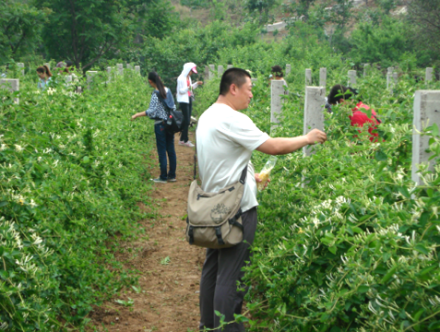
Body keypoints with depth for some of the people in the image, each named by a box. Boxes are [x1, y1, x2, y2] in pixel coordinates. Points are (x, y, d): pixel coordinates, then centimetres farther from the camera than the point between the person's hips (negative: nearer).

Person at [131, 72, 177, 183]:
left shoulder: (155, 94, -16)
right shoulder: (168, 90, 4)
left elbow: (151, 111, -21)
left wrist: (137, 115, -14)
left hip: (160, 125, -7)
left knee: (162, 151, 1)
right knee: (171, 149, 12)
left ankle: (163, 177, 8)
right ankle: (172, 175, 19)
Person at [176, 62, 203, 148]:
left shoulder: (188, 78, 13)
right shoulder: (181, 78, -13)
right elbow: (181, 91, -15)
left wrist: (197, 84, 10)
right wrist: (188, 88, -30)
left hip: (189, 100, 9)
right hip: (183, 101, -9)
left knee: (187, 120, 8)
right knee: (186, 120, -9)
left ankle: (182, 139, 14)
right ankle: (185, 140, -3)